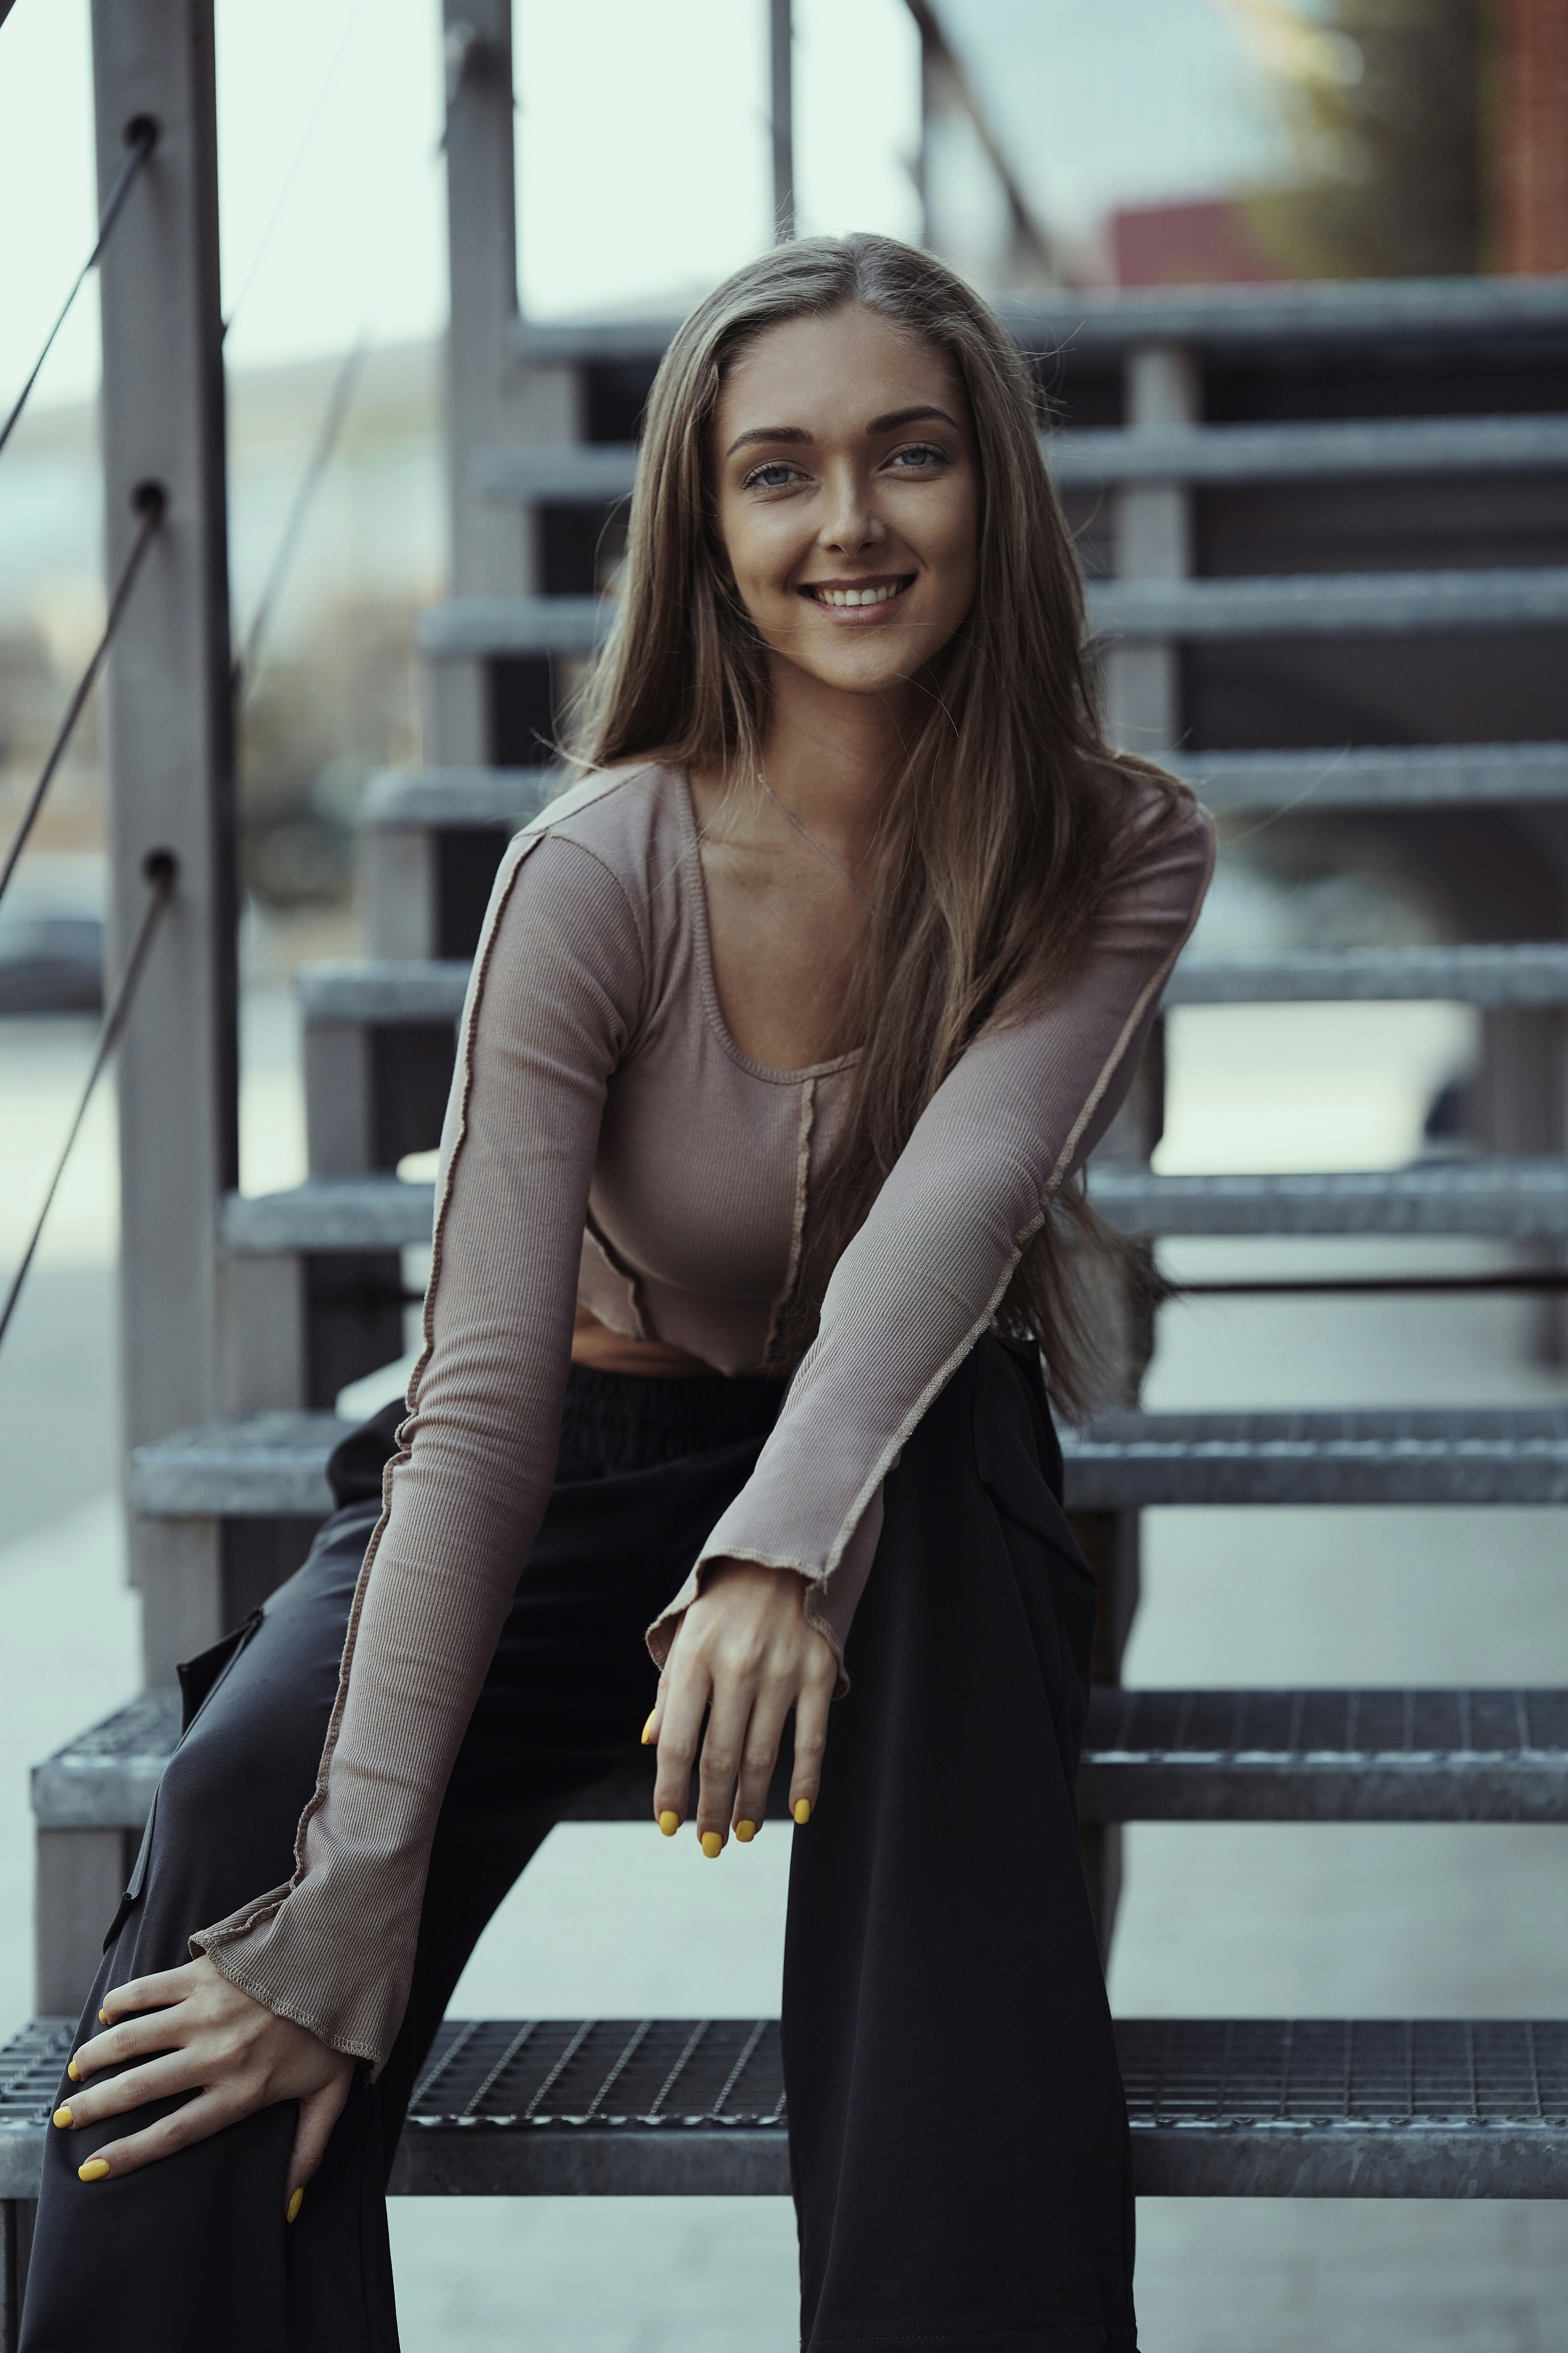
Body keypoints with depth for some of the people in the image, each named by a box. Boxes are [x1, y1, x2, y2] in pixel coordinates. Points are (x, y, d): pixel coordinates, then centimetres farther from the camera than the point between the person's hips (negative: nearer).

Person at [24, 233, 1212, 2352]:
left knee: (942, 1464, -36)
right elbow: (486, 1389, -25)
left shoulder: (1119, 858, -13)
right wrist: (361, 1901, -33)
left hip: (920, 1501, 1)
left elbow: (957, 1199, -31)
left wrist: (790, 1543, -51)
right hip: (593, 1468, -1)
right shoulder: (604, 869, -20)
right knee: (249, 1803, -29)